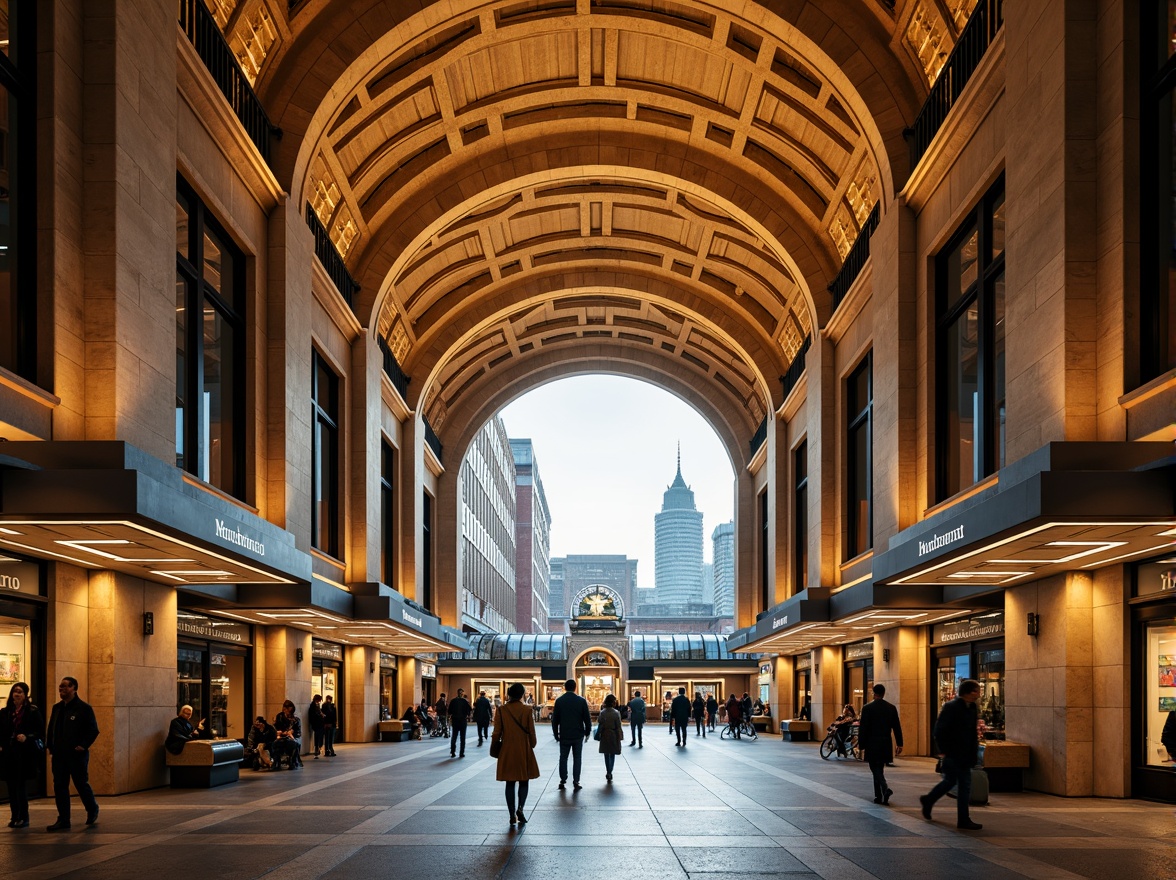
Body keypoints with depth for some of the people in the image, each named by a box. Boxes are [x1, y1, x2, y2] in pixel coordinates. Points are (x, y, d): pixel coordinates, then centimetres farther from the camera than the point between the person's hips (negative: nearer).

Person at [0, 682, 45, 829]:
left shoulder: (33, 712, -1)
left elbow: (40, 732, -3)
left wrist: (27, 737, -18)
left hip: (25, 755, -4)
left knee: (21, 786, -5)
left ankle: (23, 818, 1)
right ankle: (15, 817, 13)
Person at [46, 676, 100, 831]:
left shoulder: (84, 708, -8)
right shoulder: (57, 708, 11)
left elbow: (93, 730, -8)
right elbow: (51, 729, 19)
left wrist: (83, 746, -15)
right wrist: (50, 745, 8)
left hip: (77, 755, -6)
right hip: (59, 755, 6)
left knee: (81, 784, 4)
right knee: (59, 786, 3)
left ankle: (92, 810, 27)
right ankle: (63, 820, 8)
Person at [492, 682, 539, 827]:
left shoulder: (501, 710, -6)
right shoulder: (527, 710, -8)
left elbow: (497, 732, -3)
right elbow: (531, 732, -4)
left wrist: (494, 747, 12)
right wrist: (533, 744, 14)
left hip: (507, 751, 1)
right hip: (524, 751, -1)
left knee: (510, 783, 8)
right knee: (524, 781, 12)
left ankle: (512, 815, 7)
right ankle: (520, 808, -6)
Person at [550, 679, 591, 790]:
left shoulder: (559, 701, -3)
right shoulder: (581, 701, -5)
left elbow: (555, 719, 1)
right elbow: (587, 718, -2)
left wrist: (556, 734, 10)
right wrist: (587, 732, 8)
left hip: (564, 735, 1)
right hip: (578, 735, 0)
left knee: (563, 758, 12)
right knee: (577, 758, 6)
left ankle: (563, 781, 10)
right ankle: (576, 782, 3)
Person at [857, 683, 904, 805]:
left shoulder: (867, 708, -7)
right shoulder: (891, 708, 4)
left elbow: (863, 728, -8)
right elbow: (897, 727, 5)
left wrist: (861, 744, -1)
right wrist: (899, 744, 10)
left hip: (872, 744, -4)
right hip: (886, 744, 4)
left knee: (875, 769, -2)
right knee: (879, 769, 14)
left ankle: (885, 788, -26)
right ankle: (879, 796, 16)